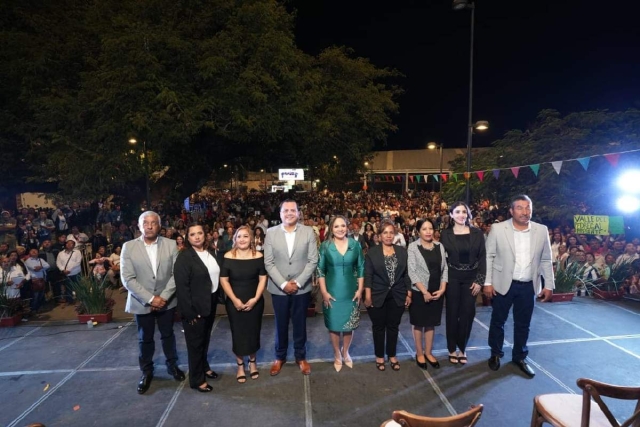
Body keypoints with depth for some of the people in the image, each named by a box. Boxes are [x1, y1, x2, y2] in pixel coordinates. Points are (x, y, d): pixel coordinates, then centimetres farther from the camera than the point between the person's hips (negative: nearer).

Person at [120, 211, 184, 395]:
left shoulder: (170, 245, -5)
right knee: (145, 339, 14)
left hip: (166, 301, 1)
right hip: (142, 302, -1)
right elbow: (127, 279, -11)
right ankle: (146, 372, 34)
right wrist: (150, 299, -17)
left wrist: (164, 297, -15)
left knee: (168, 335, 16)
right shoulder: (129, 247, -8)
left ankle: (172, 365, 37)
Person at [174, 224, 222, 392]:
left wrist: (217, 299, 6)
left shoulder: (210, 253, 5)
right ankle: (197, 379, 24)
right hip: (195, 307, -7)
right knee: (196, 342, 8)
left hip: (210, 303, 7)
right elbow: (182, 287, -19)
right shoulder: (184, 257, -17)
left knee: (205, 338, 22)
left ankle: (204, 367, 42)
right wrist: (190, 312, -21)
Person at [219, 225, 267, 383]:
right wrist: (235, 300, -12)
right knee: (237, 333, 9)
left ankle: (252, 361, 35)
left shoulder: (258, 256, -5)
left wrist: (255, 299, -12)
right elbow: (223, 280, -6)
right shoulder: (228, 257, -7)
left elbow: (263, 279, -3)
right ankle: (240, 365, 29)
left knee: (253, 331, 12)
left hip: (254, 302, 1)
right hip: (234, 302, 0)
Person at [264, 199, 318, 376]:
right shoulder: (271, 233, -4)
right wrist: (283, 284, -13)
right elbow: (268, 263, -5)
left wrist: (298, 282, -13)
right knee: (281, 325, 15)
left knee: (300, 324, 14)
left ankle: (300, 356, 35)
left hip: (301, 288, 0)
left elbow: (313, 260, -6)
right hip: (278, 288, 0)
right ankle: (280, 356, 36)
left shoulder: (308, 232, -5)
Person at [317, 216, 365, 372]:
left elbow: (361, 268, 3)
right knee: (334, 324, 9)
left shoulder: (355, 244, -1)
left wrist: (360, 289, -1)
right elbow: (320, 270, -3)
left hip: (351, 291, 1)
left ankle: (345, 352, 37)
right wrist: (324, 291, -8)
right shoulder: (325, 246, -5)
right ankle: (337, 355, 31)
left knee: (349, 323, 12)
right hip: (332, 292, -1)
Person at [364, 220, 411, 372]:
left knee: (393, 326, 13)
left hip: (397, 296, 2)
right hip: (378, 296, -2)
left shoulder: (402, 251, 3)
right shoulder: (372, 252, -5)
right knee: (378, 327, 11)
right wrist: (368, 296, -11)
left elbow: (407, 274, 5)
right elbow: (368, 276, -7)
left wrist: (409, 294, 2)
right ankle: (379, 356, 27)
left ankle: (392, 355, 29)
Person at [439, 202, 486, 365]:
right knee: (452, 312, 7)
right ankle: (452, 349, 22)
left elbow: (482, 257, 0)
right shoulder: (446, 234, -2)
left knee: (467, 313, 5)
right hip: (452, 277, -1)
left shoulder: (477, 233, 0)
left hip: (471, 278, 1)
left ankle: (462, 348, 23)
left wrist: (479, 280, -5)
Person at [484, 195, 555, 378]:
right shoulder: (498, 229, -9)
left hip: (528, 286, 2)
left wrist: (549, 285, 4)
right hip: (503, 284, -2)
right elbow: (489, 256, -6)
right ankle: (495, 354, 31)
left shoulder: (541, 231, -1)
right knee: (498, 321, 12)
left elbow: (546, 260, 6)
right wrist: (487, 282, -8)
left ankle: (520, 357, 34)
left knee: (523, 324, 14)